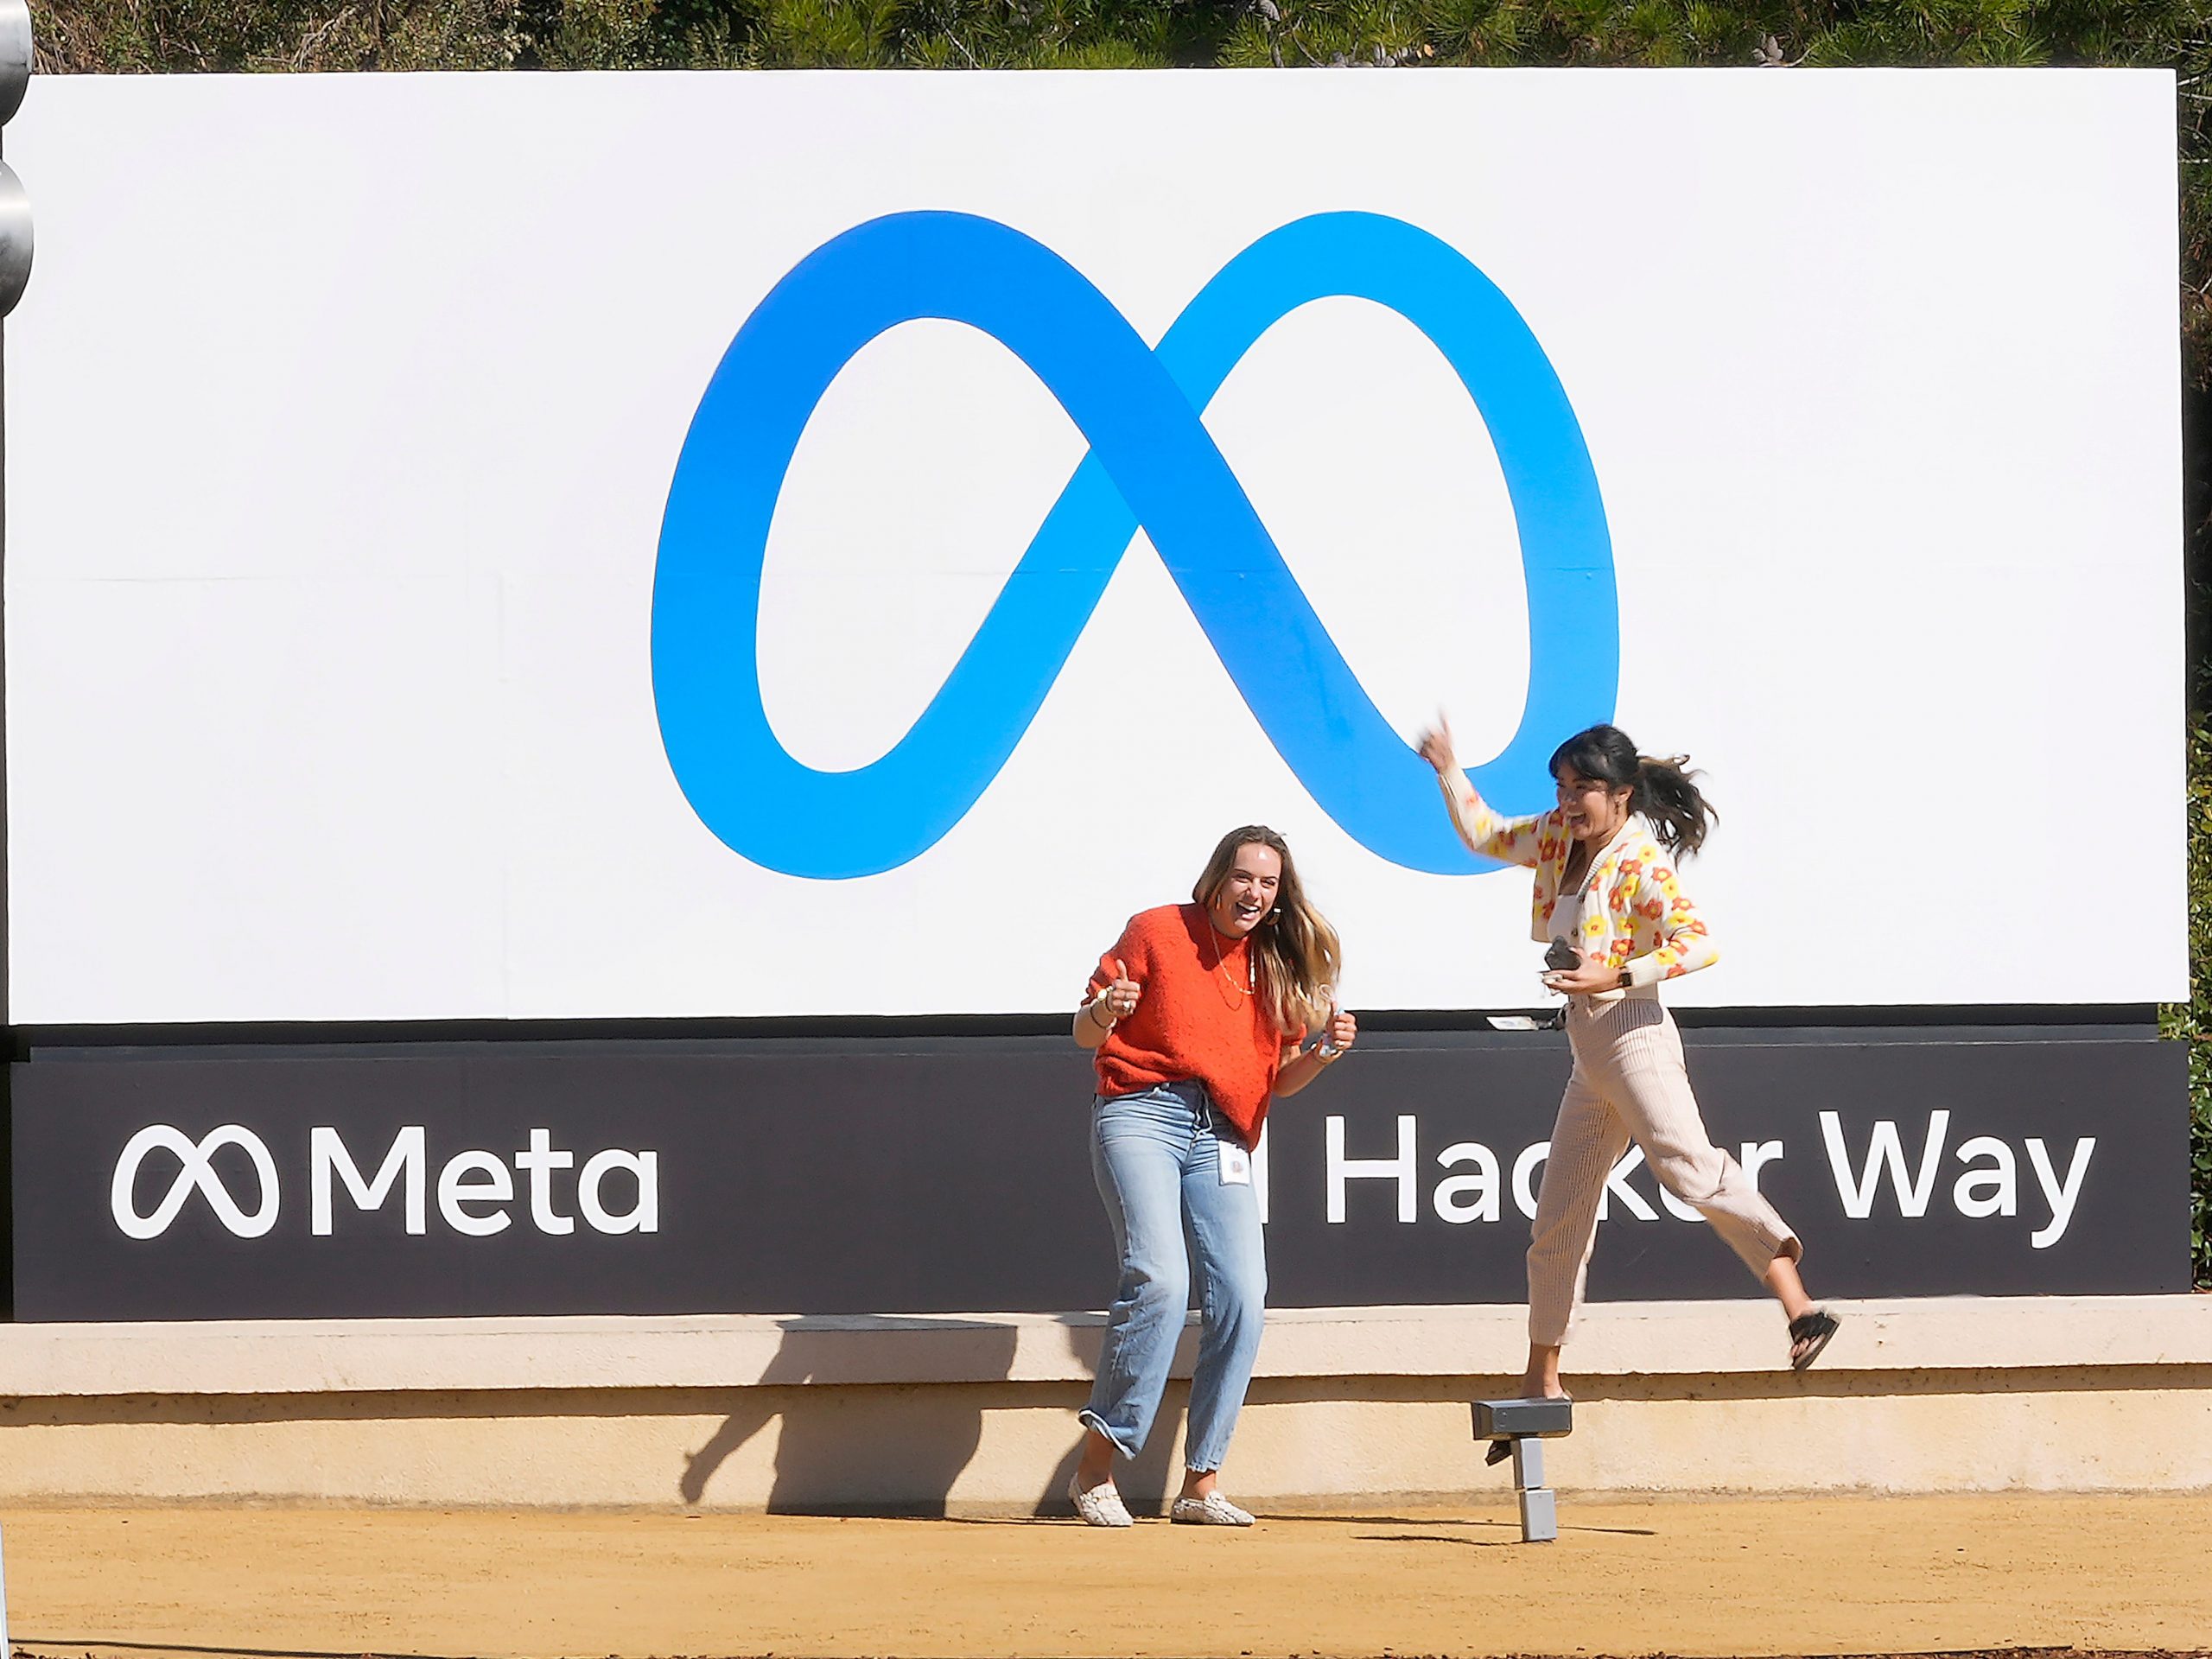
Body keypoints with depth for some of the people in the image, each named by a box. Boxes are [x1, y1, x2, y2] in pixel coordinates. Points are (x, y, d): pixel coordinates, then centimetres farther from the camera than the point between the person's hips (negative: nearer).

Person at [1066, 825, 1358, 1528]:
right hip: (1142, 1113, -5)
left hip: (1222, 1138, 5)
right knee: (1159, 1279, -22)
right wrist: (1105, 1012, -18)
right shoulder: (1157, 932, 4)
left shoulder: (1277, 967, 16)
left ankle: (1201, 1484, -1)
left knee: (1241, 1298, -9)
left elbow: (1275, 1079, 18)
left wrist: (1324, 1051, -2)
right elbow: (1085, 1033, 5)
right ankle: (1096, 1465, -15)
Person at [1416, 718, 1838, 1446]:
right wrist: (1447, 771, 22)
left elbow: (1700, 944, -20)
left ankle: (1793, 1296, -45)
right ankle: (1542, 1380, 25)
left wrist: (1615, 975, -26)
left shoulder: (1641, 862, -11)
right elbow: (1486, 836, 30)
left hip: (1631, 1030, -9)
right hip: (1588, 1049, 9)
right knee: (1557, 1221, 14)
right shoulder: (1559, 838, 13)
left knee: (1683, 1161, -32)